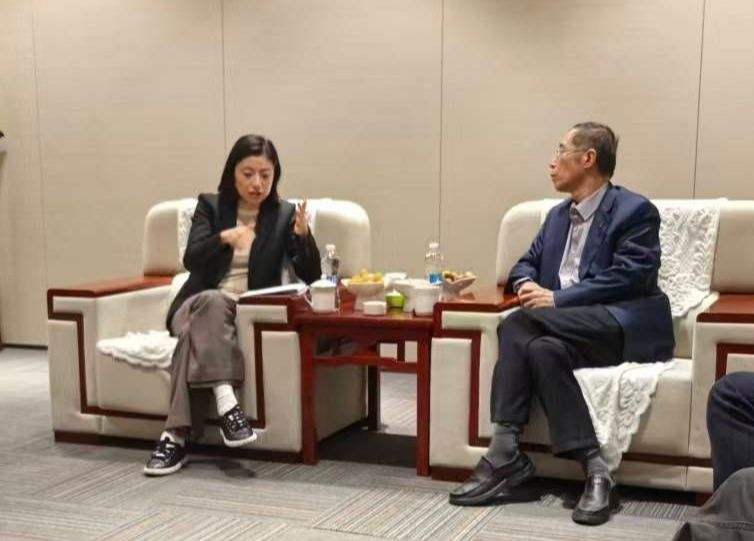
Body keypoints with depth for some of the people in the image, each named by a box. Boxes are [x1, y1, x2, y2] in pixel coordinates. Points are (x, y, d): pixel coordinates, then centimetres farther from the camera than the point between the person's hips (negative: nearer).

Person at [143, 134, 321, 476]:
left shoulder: (284, 214, 8)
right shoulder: (210, 206, 8)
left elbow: (310, 276, -1)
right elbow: (191, 260, -8)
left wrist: (303, 235, -20)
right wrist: (224, 238, -28)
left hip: (252, 314, 0)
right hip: (199, 306, 1)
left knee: (198, 331, -34)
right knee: (213, 301, -37)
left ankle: (176, 435, -42)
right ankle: (225, 402, -50)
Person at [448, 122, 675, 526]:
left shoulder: (635, 211, -2)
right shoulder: (558, 215, 22)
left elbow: (628, 277, -14)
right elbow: (527, 263, 22)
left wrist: (558, 299, -19)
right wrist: (527, 284, -4)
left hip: (622, 326, -6)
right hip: (568, 328, 6)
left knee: (519, 325, -29)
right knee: (542, 347, -30)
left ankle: (506, 453, -28)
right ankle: (593, 469, -33)